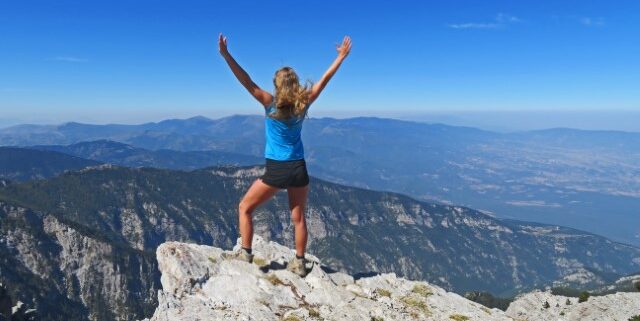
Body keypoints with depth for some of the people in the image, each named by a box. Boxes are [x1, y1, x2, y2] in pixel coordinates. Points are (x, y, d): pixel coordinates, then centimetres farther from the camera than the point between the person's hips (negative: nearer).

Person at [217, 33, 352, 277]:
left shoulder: (271, 104, -10)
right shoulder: (303, 105, -1)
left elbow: (247, 82, -16)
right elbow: (324, 80, 7)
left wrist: (226, 55, -19)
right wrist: (341, 57, 15)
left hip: (276, 171, -4)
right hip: (298, 169, 4)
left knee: (244, 208, 14)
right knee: (298, 217, 14)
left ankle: (245, 253, 14)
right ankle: (299, 263, 22)